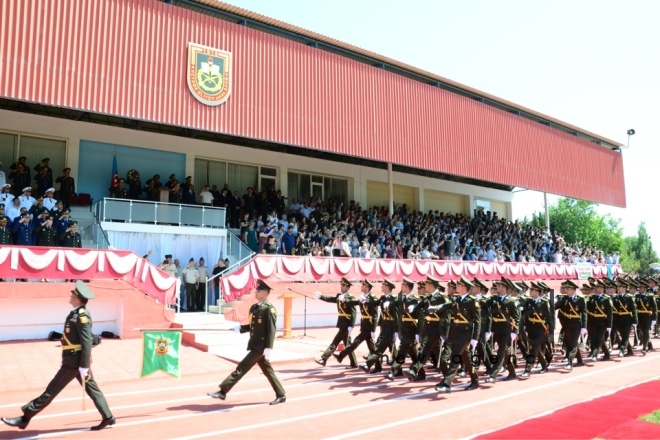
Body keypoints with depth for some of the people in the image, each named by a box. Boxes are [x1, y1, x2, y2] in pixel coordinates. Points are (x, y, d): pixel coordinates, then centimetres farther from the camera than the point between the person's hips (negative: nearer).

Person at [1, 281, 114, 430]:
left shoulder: (82, 316, -21)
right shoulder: (76, 313, 9)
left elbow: (87, 343, -24)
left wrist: (83, 366, -23)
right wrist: (65, 360, 21)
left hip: (75, 362, -10)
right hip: (73, 360, 10)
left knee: (51, 391, 2)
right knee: (92, 389, 12)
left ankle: (25, 418, 13)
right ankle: (108, 418, 17)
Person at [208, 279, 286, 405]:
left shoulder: (269, 309, -14)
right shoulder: (254, 308, 12)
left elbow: (271, 330, -19)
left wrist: (269, 348, -23)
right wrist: (240, 328, 5)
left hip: (261, 346, -9)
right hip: (255, 346, 9)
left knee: (241, 368, -7)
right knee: (267, 371, 14)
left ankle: (223, 391, -2)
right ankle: (281, 395, 23)